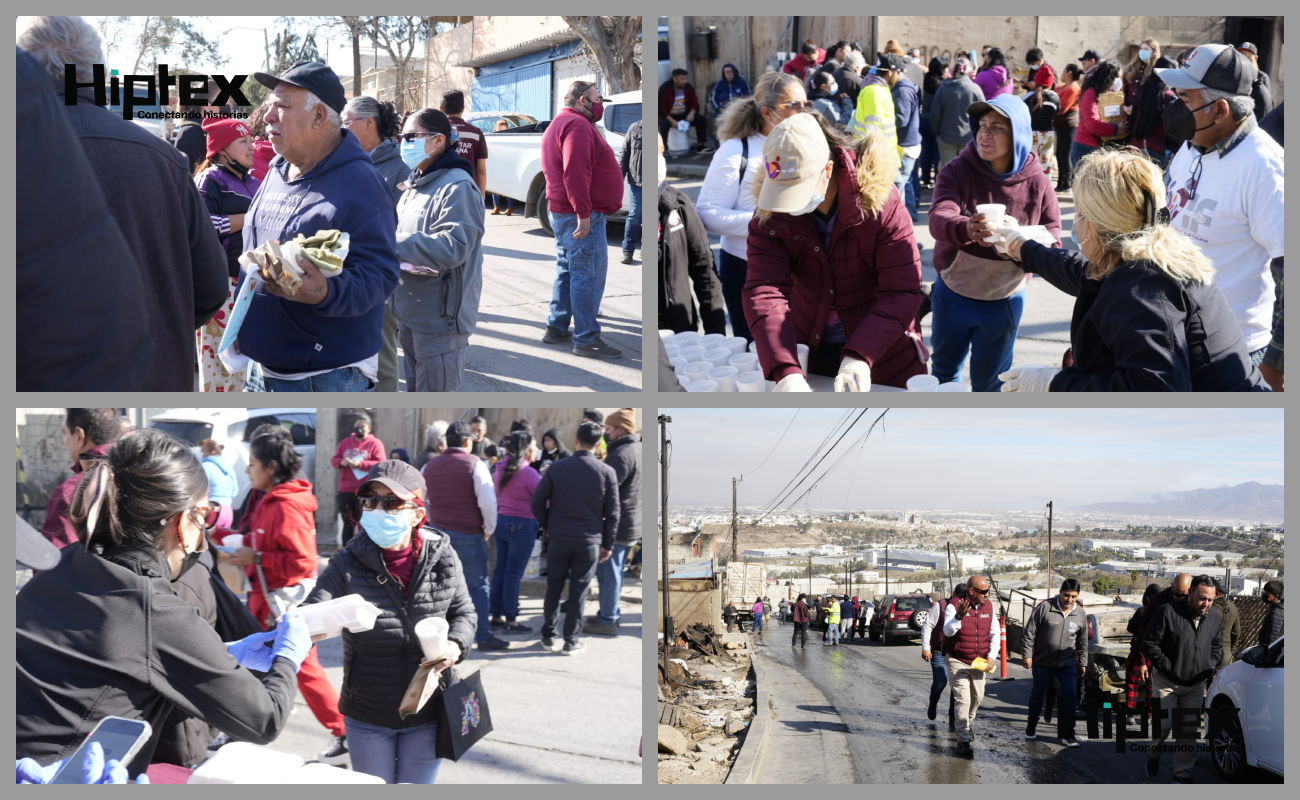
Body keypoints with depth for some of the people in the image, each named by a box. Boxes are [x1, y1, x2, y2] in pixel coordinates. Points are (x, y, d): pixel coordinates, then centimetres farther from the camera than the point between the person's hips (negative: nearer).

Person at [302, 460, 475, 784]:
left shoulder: (441, 557, -9)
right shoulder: (349, 563, -13)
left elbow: (463, 612, 6)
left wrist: (456, 644, -15)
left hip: (428, 713, 0)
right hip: (366, 717, 0)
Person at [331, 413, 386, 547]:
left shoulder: (375, 443, 1)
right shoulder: (345, 442, 15)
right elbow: (333, 460, 15)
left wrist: (360, 464, -17)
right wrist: (341, 462, -9)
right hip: (345, 490, 5)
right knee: (348, 523, 10)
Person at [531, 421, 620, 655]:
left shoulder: (556, 468, -4)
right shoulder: (607, 472, -5)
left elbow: (537, 503, -3)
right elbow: (612, 513, -1)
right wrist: (607, 544, 8)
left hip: (558, 538, 1)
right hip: (589, 540, -1)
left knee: (554, 587, 13)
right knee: (579, 590, 6)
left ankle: (548, 636, 19)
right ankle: (571, 641, 9)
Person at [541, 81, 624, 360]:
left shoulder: (559, 124, 19)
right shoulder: (578, 125, -15)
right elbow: (575, 174, -26)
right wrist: (583, 213, -26)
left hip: (561, 212, 11)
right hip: (583, 217, -11)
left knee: (567, 272, 18)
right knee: (589, 276, -8)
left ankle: (557, 328, 25)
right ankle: (586, 339, -7)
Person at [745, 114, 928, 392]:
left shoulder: (879, 204, -21)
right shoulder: (769, 216, -15)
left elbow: (902, 292, -24)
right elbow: (765, 291, -25)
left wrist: (859, 357, -37)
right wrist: (786, 371, -40)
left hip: (883, 355, -2)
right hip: (806, 352, 2)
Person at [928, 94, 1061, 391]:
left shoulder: (1036, 182, -11)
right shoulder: (957, 172, -15)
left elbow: (1052, 236, -11)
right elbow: (939, 219, -32)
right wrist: (967, 229, -56)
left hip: (1004, 301, 0)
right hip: (952, 295, 0)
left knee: (989, 383, 16)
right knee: (944, 371, 22)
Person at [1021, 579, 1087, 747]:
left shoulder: (1080, 614, 0)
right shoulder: (1044, 608, -12)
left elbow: (1083, 642, 13)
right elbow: (1029, 632, -8)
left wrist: (1083, 663, 14)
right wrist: (1027, 654, -11)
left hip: (1067, 663, 2)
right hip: (1042, 662, -2)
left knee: (1069, 696, -7)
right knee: (1037, 694, 13)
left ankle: (1067, 734, 1)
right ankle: (1032, 725, 35)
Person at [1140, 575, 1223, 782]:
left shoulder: (1215, 618, -1)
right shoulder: (1167, 612, -17)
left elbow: (1217, 646, 18)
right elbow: (1149, 644, -13)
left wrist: (1209, 668, 3)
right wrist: (1169, 668, -15)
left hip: (1196, 685, 4)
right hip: (1166, 682, -4)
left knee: (1190, 730, 4)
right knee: (1164, 724, -5)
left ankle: (1182, 774, 15)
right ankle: (1153, 755, 26)